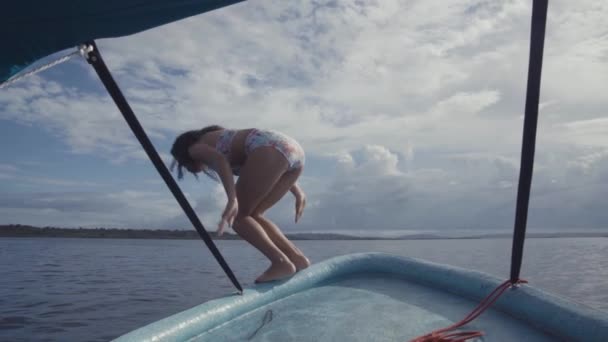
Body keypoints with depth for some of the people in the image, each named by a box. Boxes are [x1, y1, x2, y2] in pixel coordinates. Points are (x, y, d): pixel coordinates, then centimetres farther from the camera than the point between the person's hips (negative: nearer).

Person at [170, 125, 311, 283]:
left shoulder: (195, 148, 17)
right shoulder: (226, 140, 38)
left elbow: (220, 160, -8)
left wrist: (232, 199, -19)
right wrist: (297, 191, 26)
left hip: (269, 150, -8)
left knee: (238, 215, 4)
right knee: (252, 214, 16)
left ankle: (281, 262, -9)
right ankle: (297, 258, 9)